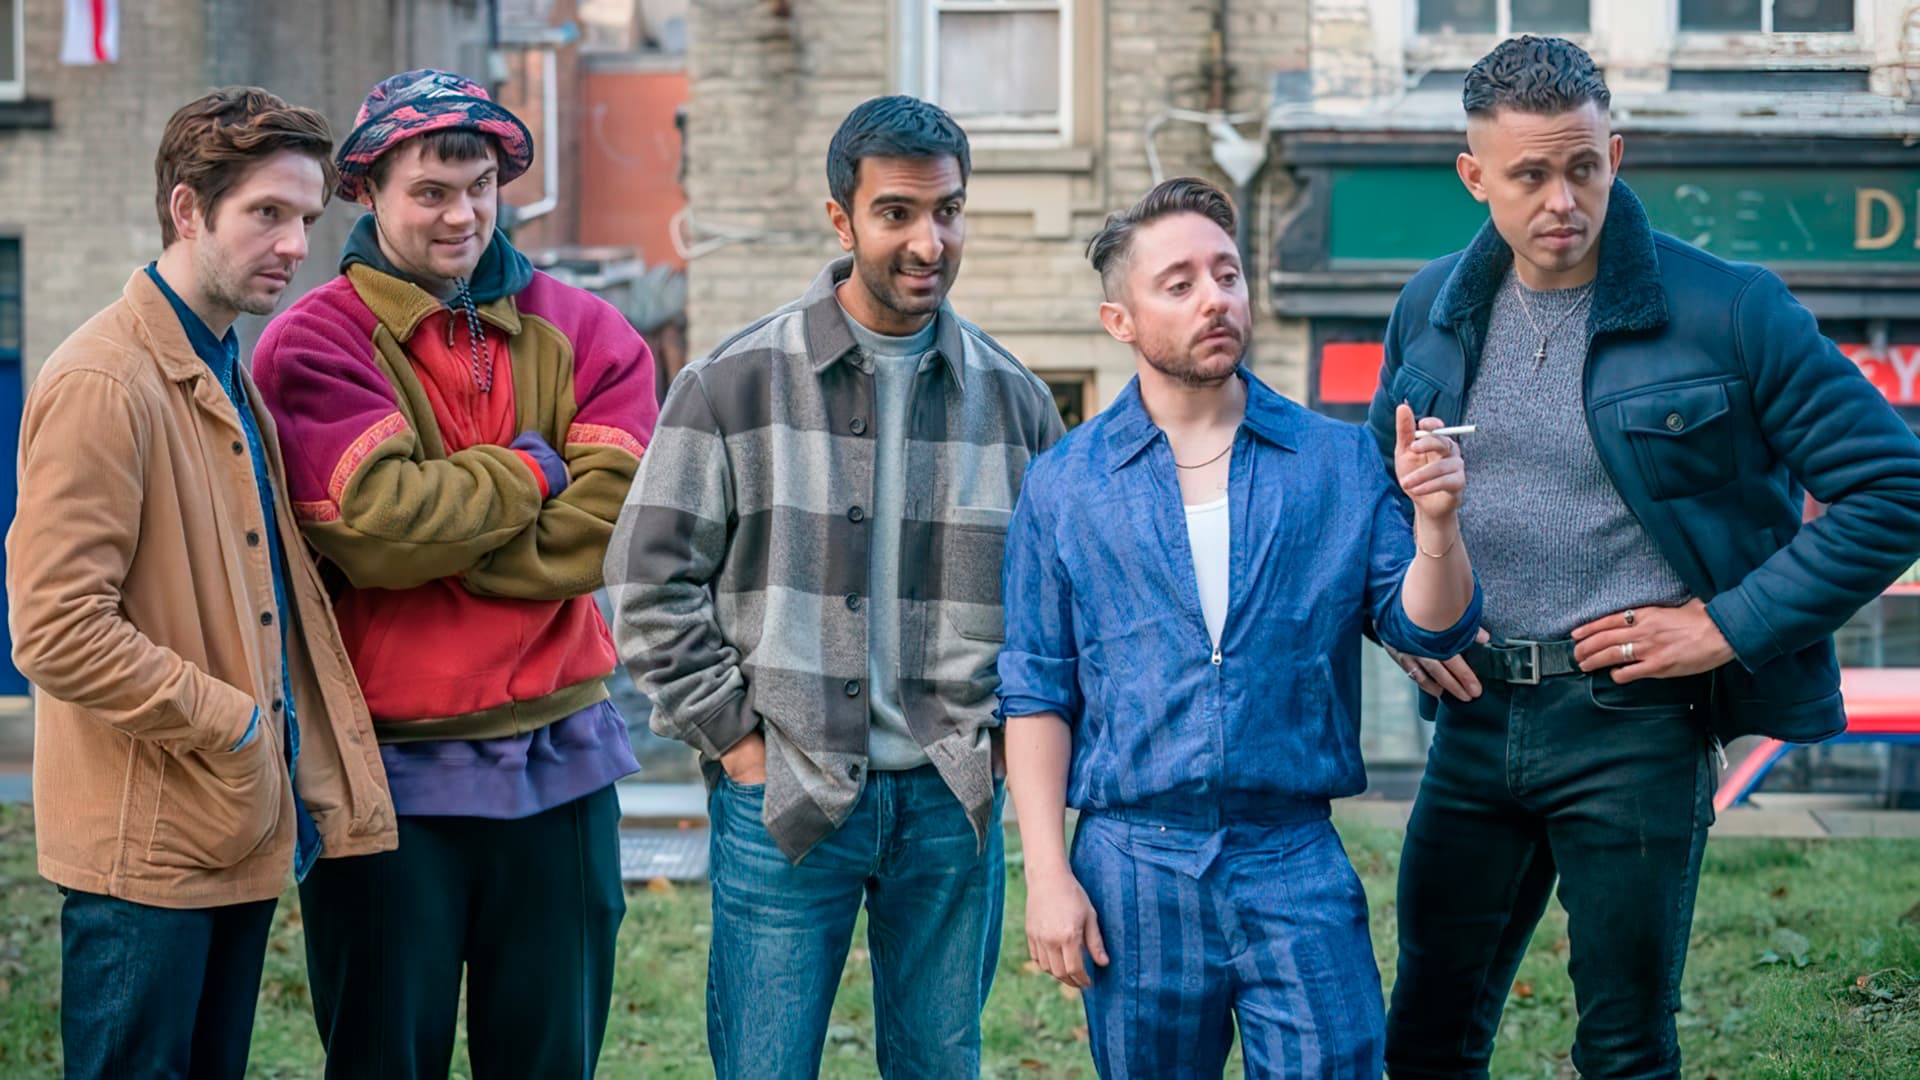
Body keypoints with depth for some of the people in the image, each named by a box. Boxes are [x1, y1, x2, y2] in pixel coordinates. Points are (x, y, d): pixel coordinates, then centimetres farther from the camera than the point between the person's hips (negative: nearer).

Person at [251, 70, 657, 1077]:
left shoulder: (582, 334, 4)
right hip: (386, 774, -3)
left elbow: (611, 520, -10)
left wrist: (438, 537, -14)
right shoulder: (313, 345, -6)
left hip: (560, 760, 3)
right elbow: (379, 522, -20)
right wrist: (529, 472, -8)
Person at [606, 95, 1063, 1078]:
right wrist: (732, 736, -5)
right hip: (783, 801, -2)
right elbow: (650, 579, -2)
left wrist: (1008, 731, 5)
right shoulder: (736, 384, -4)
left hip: (952, 801, 3)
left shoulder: (1012, 397, 6)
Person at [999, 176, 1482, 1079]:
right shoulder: (1066, 484, 3)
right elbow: (1036, 692, 3)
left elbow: (1427, 631, 1)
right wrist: (1047, 875, -3)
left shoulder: (1338, 461, 4)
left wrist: (1434, 521, -18)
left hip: (1297, 863, 0)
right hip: (1134, 861, 0)